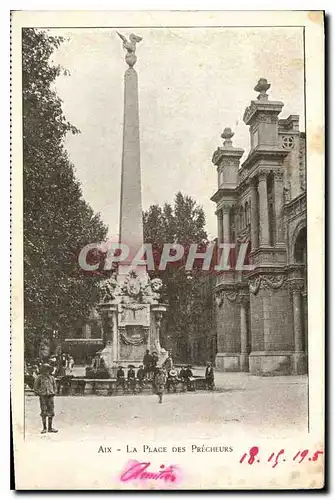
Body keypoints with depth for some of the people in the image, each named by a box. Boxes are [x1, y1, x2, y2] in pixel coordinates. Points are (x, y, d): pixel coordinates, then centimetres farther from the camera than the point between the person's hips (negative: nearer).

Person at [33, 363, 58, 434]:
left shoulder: (52, 378, 12)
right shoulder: (39, 377, 0)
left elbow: (54, 387, 20)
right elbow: (35, 387, 2)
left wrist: (53, 393, 5)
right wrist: (40, 393, -6)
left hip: (50, 396, 4)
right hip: (43, 397, -3)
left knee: (51, 413, 3)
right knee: (44, 413, -1)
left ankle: (50, 428, 11)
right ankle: (44, 428, 7)